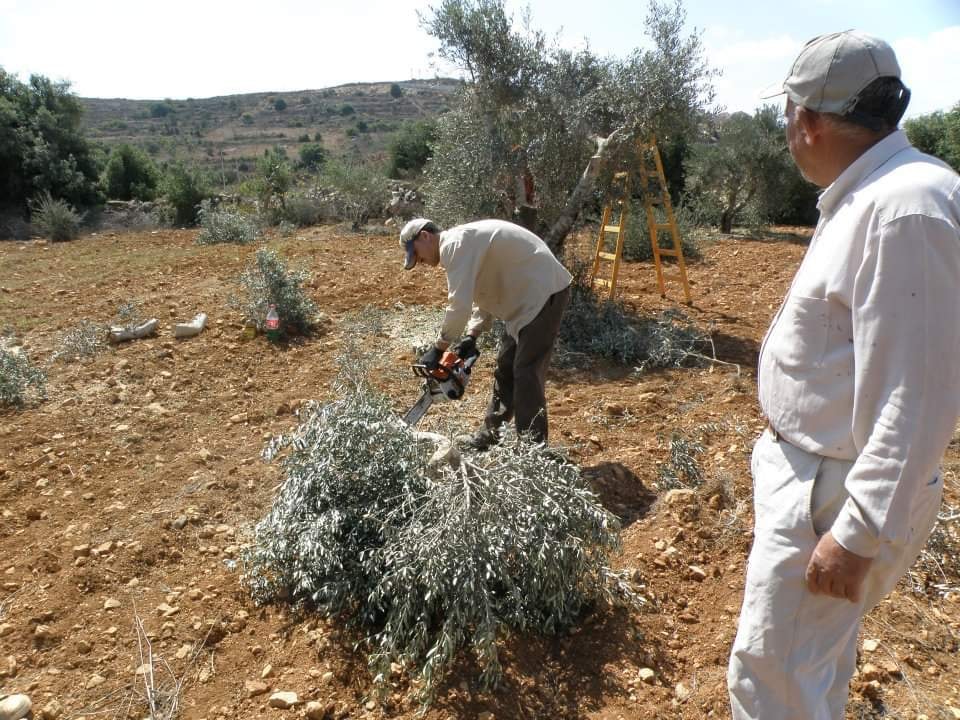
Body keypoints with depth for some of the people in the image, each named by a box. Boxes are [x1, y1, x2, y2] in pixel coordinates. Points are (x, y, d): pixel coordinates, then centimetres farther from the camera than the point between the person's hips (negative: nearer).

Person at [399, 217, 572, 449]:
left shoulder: (455, 244, -17)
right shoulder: (464, 246, 15)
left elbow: (459, 305, -25)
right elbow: (484, 296, 18)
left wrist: (438, 349, -14)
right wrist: (472, 336, 6)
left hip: (544, 292, -11)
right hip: (527, 297, 11)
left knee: (526, 374, -10)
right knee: (505, 368, 14)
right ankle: (490, 434, 24)